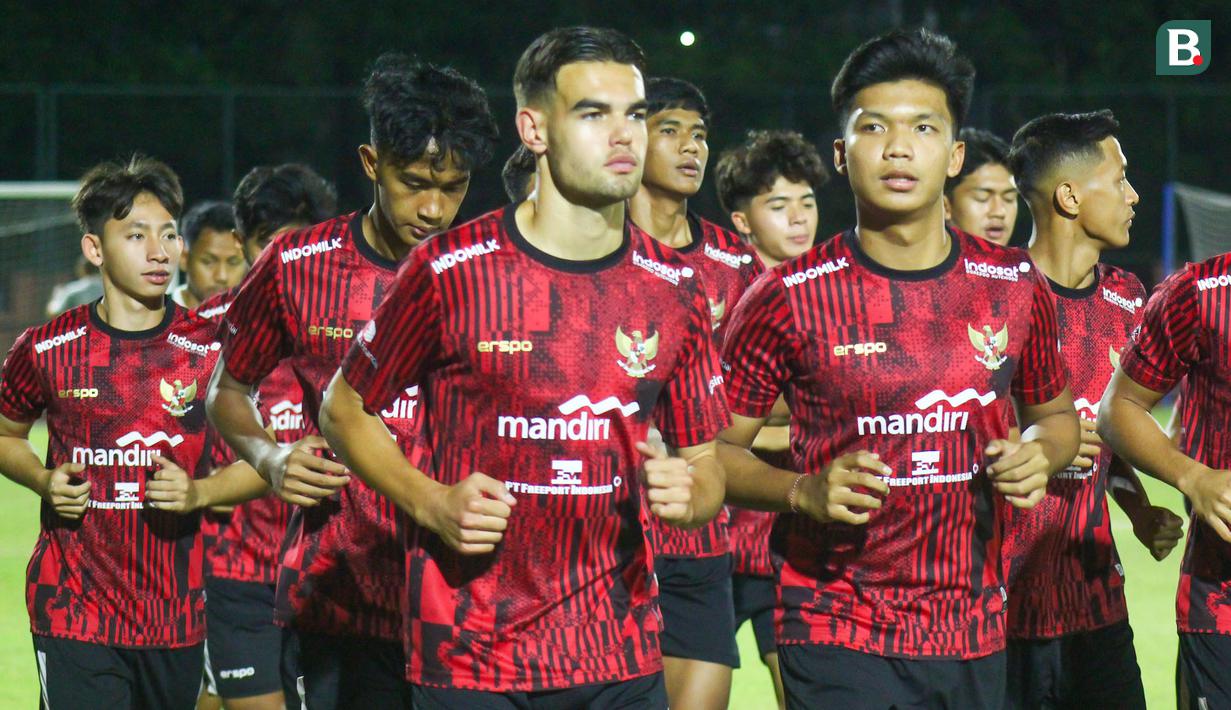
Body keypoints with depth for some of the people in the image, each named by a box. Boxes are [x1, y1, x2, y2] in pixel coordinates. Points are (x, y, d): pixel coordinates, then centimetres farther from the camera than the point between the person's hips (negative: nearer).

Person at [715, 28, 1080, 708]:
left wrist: (1040, 453, -2)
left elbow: (1053, 412, 20)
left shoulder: (1015, 288, 4)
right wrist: (804, 492, -17)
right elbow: (715, 447, 0)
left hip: (975, 635, 4)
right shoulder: (788, 299, -6)